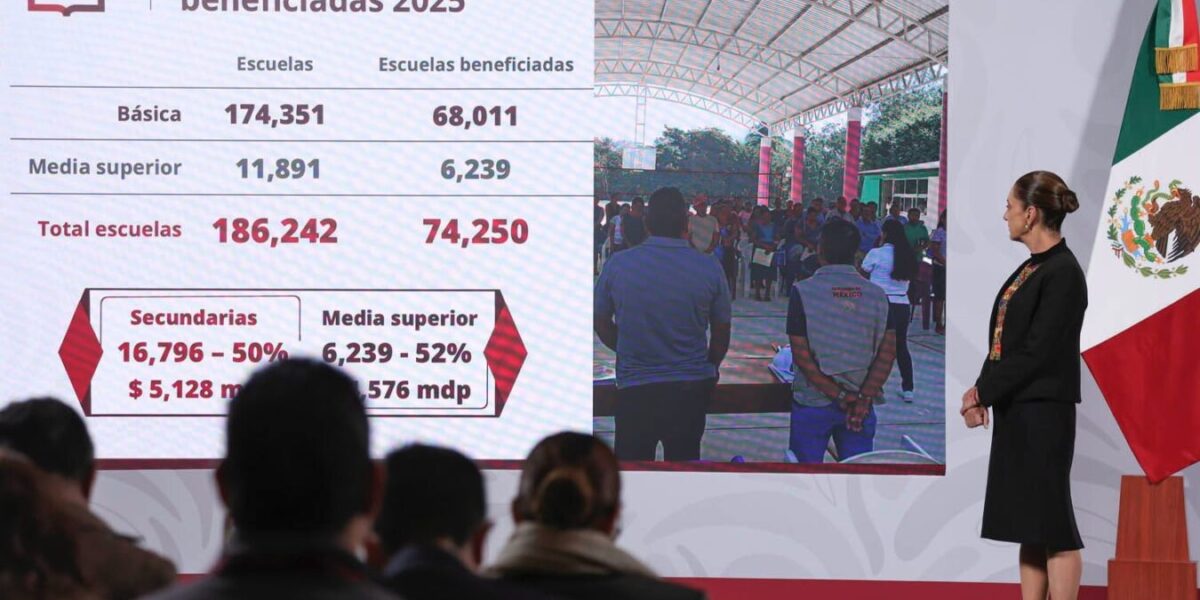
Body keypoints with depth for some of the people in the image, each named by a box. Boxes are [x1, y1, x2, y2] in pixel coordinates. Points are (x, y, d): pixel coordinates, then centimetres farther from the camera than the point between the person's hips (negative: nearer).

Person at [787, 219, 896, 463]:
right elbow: (887, 353, -5)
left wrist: (839, 395, -10)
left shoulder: (803, 292, -8)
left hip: (813, 403, -3)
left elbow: (801, 354, -12)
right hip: (861, 405, 3)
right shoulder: (877, 295, 1)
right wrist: (863, 398, -9)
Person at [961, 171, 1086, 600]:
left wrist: (984, 391, -11)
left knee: (1050, 524, -6)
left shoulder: (1063, 274, -14)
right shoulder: (1031, 268, 14)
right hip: (1015, 412, 9)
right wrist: (982, 391, 0)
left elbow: (1038, 351, -18)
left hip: (1043, 414, -9)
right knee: (1028, 526, 11)